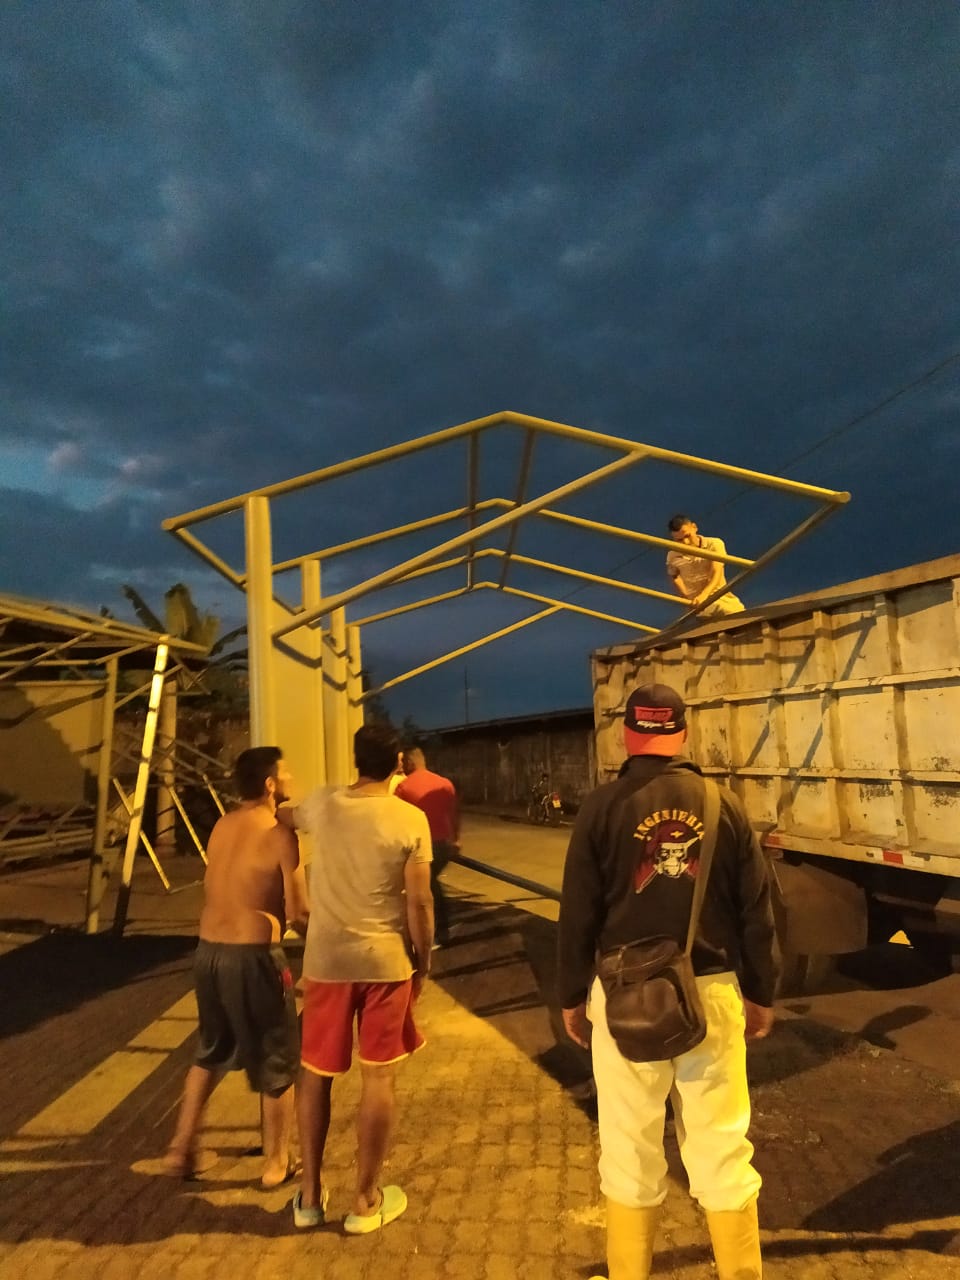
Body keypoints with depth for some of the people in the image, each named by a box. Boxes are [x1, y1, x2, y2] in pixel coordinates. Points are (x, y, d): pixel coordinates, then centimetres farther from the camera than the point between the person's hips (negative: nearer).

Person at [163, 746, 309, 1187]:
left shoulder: (222, 826, 5)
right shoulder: (279, 836, -16)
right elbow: (298, 913, -15)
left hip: (208, 950, 7)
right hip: (253, 956, -7)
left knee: (211, 1050, 28)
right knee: (277, 1061, 13)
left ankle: (181, 1150, 35)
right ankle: (276, 1161, 28)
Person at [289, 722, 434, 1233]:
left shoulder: (321, 803, -4)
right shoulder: (410, 819, -11)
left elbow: (288, 817, 20)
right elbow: (419, 903, -9)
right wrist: (423, 962, 4)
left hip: (326, 958, 2)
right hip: (385, 961, -2)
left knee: (315, 1074, 18)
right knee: (379, 1079, 12)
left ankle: (310, 1195, 30)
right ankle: (366, 1201, 24)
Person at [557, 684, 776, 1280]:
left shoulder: (604, 805, -8)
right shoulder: (724, 803, -3)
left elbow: (578, 914, -5)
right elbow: (757, 911, 2)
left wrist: (573, 997, 7)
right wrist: (762, 994, 15)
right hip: (713, 991, 2)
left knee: (631, 1148, 13)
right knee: (723, 1146, 15)